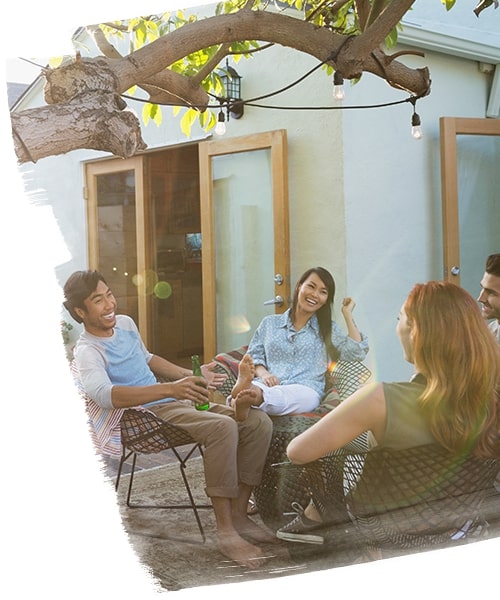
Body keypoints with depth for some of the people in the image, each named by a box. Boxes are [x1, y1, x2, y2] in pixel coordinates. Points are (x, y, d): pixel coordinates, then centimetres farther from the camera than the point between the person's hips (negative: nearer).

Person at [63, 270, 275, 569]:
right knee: (222, 426, -33)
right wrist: (170, 388, -46)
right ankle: (226, 531, -25)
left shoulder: (126, 323, 12)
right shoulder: (87, 351, -13)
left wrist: (193, 375, 22)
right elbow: (104, 394, -34)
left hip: (177, 402, 8)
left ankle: (238, 513, -1)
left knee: (259, 422, -9)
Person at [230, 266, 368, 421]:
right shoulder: (270, 323, 25)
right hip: (268, 385, 2)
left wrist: (347, 314, 13)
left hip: (304, 390, -2)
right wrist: (264, 374, -4)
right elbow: (254, 356, 19)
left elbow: (357, 353, 7)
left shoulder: (328, 329, 22)